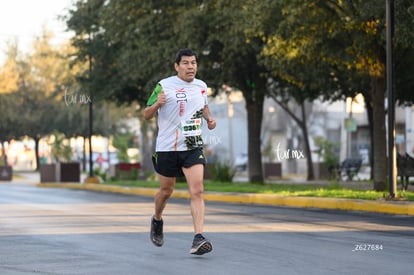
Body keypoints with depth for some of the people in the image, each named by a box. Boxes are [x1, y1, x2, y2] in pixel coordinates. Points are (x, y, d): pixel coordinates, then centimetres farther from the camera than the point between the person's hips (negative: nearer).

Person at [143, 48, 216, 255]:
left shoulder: (201, 86, 8)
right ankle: (157, 220, 43)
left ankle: (198, 239, -20)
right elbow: (146, 115, -2)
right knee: (166, 190, 12)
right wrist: (157, 104, -23)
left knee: (197, 191, -14)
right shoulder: (164, 86, -6)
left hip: (193, 147, 2)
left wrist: (209, 118, 7)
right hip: (167, 147, -2)